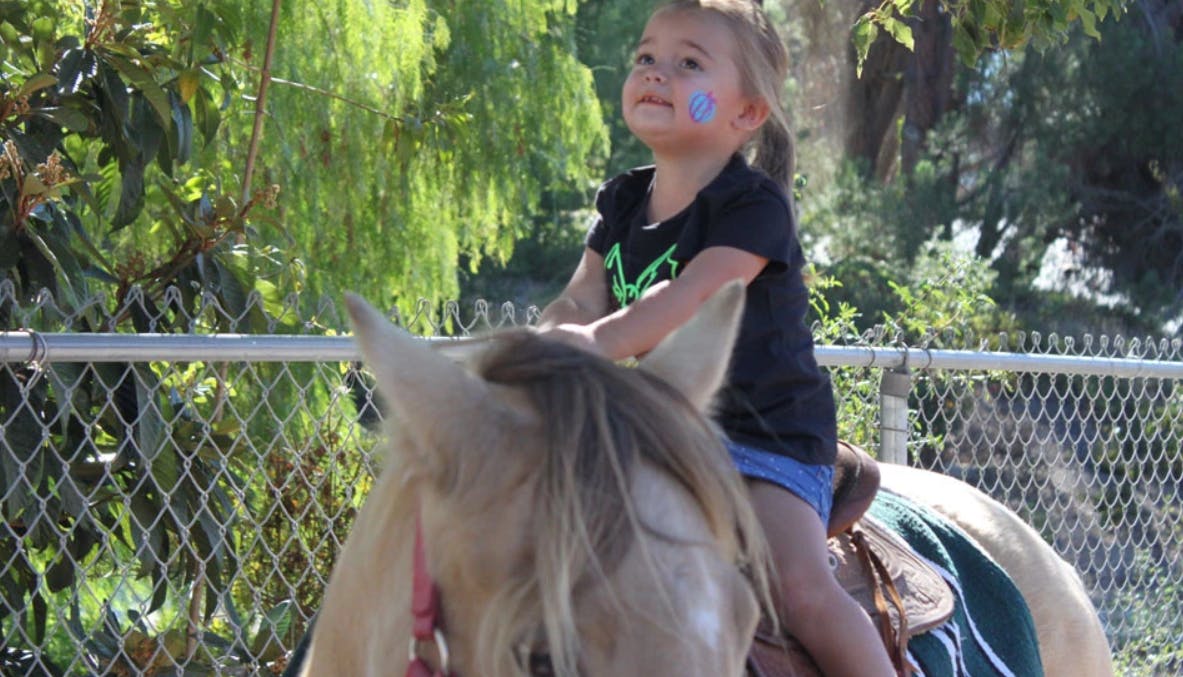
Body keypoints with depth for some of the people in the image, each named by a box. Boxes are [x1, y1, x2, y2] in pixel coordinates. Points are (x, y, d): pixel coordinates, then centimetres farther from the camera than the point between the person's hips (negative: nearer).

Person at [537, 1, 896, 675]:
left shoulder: (754, 206, -14)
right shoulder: (624, 204, 9)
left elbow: (693, 299, -29)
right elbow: (581, 304, 1)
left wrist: (597, 343, -44)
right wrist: (539, 348, -23)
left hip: (766, 436, -7)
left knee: (801, 588, -26)